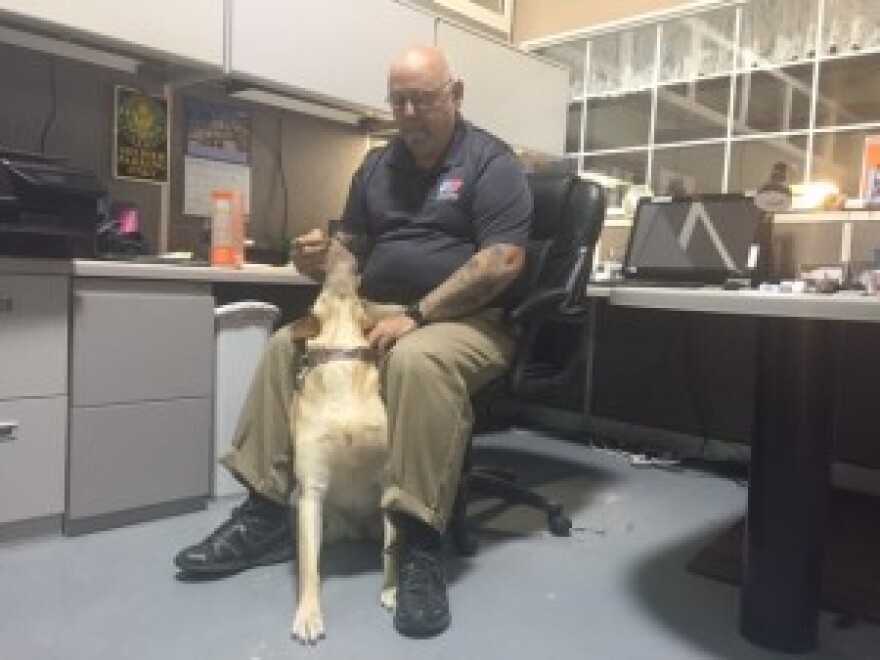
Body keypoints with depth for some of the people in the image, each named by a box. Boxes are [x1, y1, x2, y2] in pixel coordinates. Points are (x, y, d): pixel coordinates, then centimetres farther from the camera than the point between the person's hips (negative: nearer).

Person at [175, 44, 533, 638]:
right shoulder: (378, 166, 14)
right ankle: (266, 515, -9)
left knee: (419, 360, -39)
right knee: (286, 345, -11)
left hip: (465, 321, -6)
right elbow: (354, 248, 19)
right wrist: (323, 258, -7)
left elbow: (503, 262, -17)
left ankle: (421, 546, -33)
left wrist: (418, 314, -23)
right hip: (376, 312, 7)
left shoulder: (492, 162, -5)